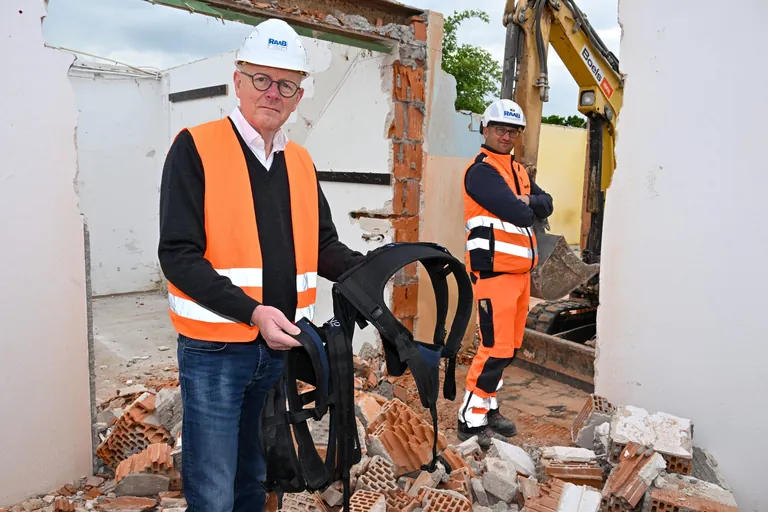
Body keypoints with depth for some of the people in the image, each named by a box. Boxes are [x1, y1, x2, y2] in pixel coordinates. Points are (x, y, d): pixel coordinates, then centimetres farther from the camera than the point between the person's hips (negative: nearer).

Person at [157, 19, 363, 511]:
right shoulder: (195, 148, -9)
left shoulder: (301, 162, 8)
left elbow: (323, 246, 9)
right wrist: (252, 312, -24)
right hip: (215, 350, -5)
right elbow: (178, 256, -15)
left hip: (281, 347, 5)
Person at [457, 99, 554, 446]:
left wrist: (529, 202, -10)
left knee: (509, 348, 15)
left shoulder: (517, 170, 19)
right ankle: (471, 421, 2)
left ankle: (488, 409, 28)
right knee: (496, 349, -9)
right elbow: (518, 214, -21)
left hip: (520, 271, 9)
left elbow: (546, 205, 10)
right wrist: (527, 207, 1)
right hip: (494, 271, -9)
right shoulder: (481, 171, -11)